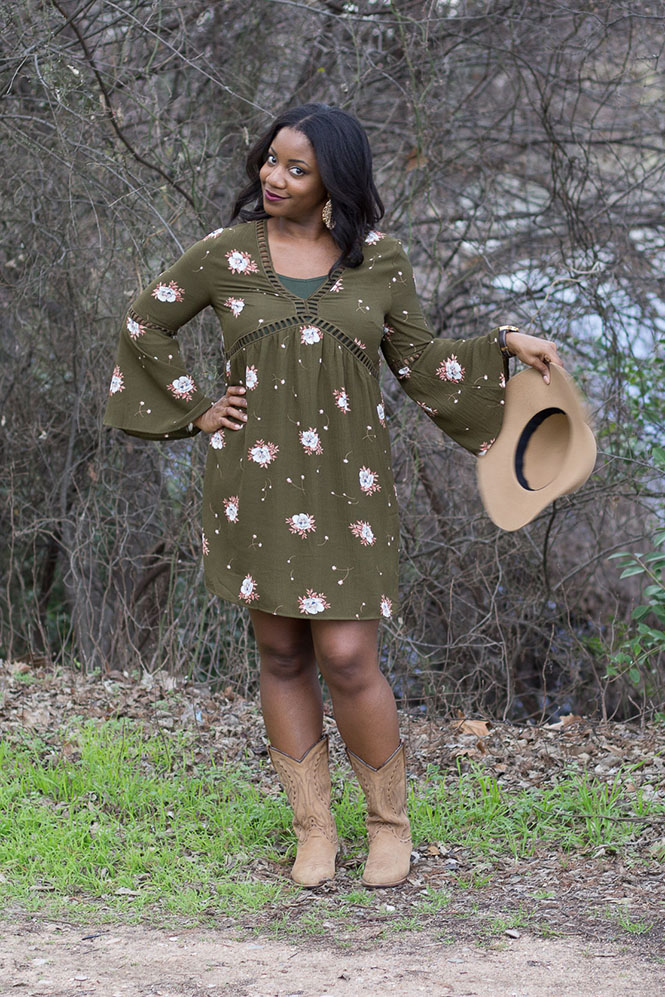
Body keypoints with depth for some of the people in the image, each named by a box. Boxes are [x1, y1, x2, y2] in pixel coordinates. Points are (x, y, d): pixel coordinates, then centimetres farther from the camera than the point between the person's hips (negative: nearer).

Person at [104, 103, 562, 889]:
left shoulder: (379, 261, 2)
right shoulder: (227, 253, 0)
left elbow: (416, 360, 11)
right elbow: (144, 325, 11)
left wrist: (505, 346, 1)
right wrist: (195, 411, 5)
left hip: (344, 484, -1)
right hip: (255, 482, 1)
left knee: (347, 661, -7)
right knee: (282, 656, 6)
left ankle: (390, 821, 15)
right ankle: (314, 829, 20)